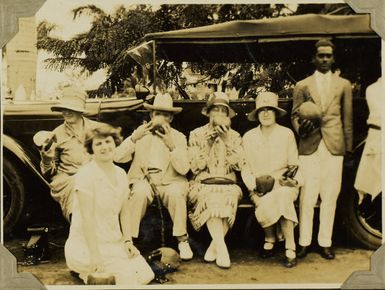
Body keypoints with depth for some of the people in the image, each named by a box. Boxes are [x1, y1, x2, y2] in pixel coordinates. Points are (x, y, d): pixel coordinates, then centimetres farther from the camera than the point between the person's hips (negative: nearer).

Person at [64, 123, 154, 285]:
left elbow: (124, 211, 10)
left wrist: (127, 240, 0)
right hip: (87, 245, -7)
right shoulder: (86, 174, -16)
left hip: (114, 241, 7)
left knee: (146, 275, -2)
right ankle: (89, 273, 7)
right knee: (128, 277, -16)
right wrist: (94, 254, -21)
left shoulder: (120, 173, 6)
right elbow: (87, 217, -20)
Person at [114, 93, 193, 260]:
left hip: (169, 182, 0)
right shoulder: (140, 132, 10)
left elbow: (183, 169, -6)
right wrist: (134, 138, -14)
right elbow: (118, 157, -1)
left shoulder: (179, 137, 8)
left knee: (176, 193, -33)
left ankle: (182, 240, -15)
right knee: (140, 192, -33)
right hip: (143, 180, 0)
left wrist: (172, 145, -19)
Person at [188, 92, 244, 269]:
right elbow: (195, 166, -1)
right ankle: (221, 248, -29)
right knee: (210, 198, -34)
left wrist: (226, 140, -8)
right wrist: (209, 144, -10)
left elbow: (238, 165, -1)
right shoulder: (197, 134, 9)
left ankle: (214, 246, -18)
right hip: (203, 184, -1)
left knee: (229, 196, -32)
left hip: (227, 185, 1)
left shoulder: (234, 136, 13)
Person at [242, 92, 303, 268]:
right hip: (259, 188, 0)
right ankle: (269, 239, -4)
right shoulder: (248, 137, 8)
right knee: (264, 204, -33)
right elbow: (245, 169, 8)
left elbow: (294, 165, 10)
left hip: (283, 184, 0)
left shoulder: (287, 134, 7)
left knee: (282, 197, -35)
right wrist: (254, 184, -11)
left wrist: (294, 180, -11)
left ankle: (290, 249, -25)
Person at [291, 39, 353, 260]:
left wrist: (348, 148, 7)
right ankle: (304, 242, 8)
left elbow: (348, 119, 12)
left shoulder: (344, 85, 14)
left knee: (330, 196, 2)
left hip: (334, 147, 1)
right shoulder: (302, 86, 12)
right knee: (307, 196, -2)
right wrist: (300, 129, -12)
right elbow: (294, 115, 10)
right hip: (310, 147, -1)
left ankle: (325, 243, 12)